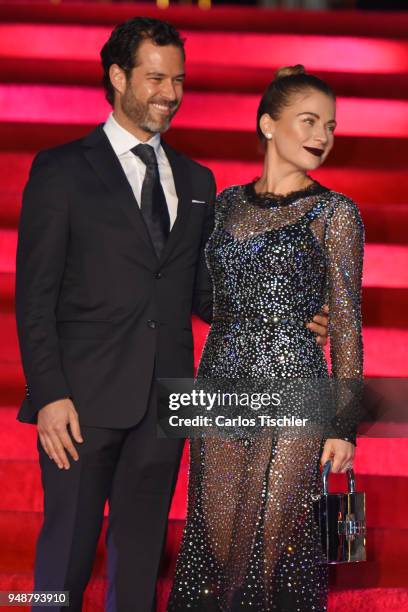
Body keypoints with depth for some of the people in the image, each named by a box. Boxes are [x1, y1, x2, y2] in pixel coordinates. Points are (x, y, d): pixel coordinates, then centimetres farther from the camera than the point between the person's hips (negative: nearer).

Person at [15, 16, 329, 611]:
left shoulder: (196, 180, 14)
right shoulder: (62, 171, -1)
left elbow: (203, 291, 16)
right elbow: (35, 294, -5)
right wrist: (50, 394, -13)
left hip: (163, 401, 5)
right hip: (84, 399, -4)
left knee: (141, 546, 12)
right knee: (69, 544, 1)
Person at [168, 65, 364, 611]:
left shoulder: (335, 213, -1)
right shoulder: (228, 202, 11)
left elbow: (346, 323, -3)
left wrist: (345, 422, -8)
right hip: (222, 383, 4)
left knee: (275, 538, -3)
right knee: (213, 537, 7)